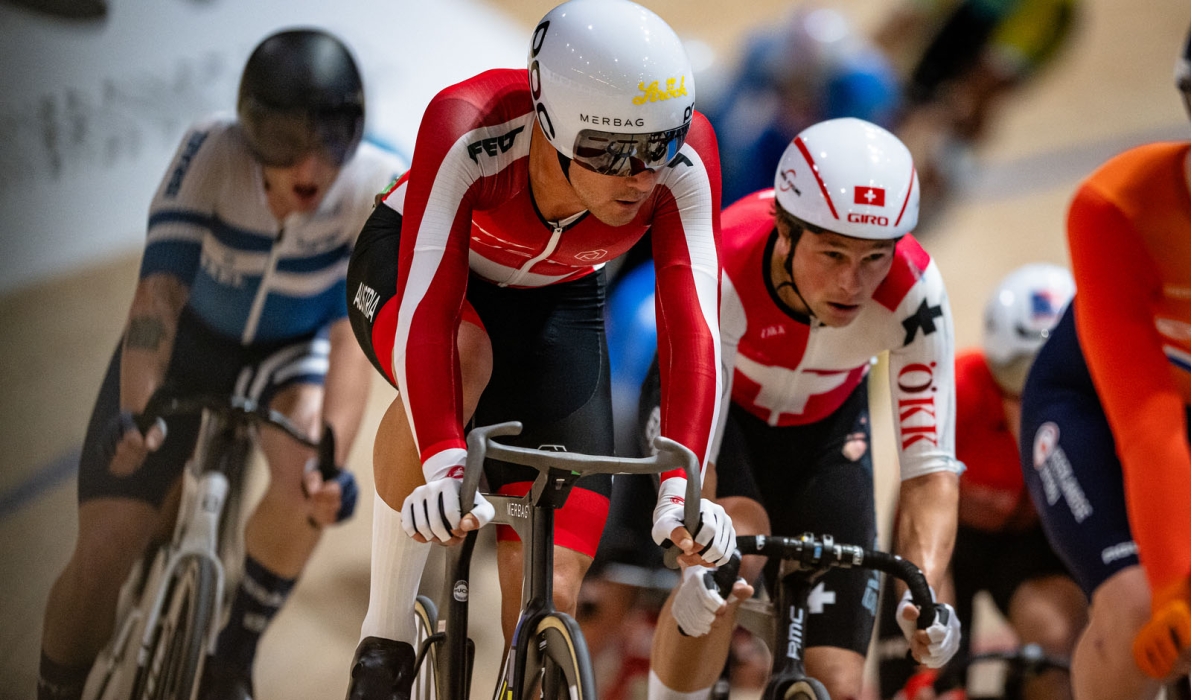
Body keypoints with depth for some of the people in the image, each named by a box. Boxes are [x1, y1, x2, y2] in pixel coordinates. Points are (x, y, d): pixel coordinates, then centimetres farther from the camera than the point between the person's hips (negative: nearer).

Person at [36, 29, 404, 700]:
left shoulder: (379, 190, -30)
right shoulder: (212, 154, -31)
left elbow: (354, 334, -36)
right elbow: (159, 290, -36)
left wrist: (332, 458, -50)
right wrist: (133, 410, -51)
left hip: (287, 352, 0)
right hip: (190, 340, 0)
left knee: (305, 471, -33)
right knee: (103, 554, -11)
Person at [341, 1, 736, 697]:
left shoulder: (684, 162, -32)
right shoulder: (469, 132, -39)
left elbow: (692, 330, -35)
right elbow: (427, 308, -45)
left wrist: (680, 486, -49)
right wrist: (444, 467, -57)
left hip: (557, 303, 3)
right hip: (406, 263, -3)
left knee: (550, 596, -11)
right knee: (463, 355, -40)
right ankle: (385, 640, -25)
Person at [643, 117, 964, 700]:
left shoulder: (912, 289, -33)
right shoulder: (724, 270, -39)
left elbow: (931, 470, -32)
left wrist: (924, 594, -49)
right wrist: (699, 570, -60)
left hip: (824, 426, 2)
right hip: (716, 403, -2)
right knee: (735, 546, -34)